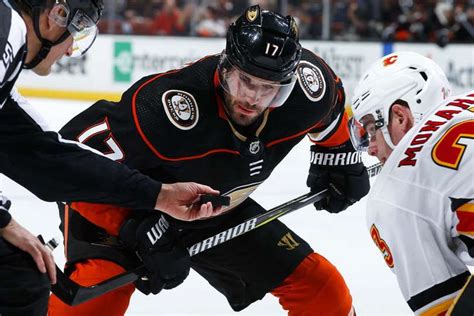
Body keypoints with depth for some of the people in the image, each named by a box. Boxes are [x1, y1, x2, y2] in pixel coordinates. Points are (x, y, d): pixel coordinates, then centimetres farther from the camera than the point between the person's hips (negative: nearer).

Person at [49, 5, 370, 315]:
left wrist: (338, 158, 14)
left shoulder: (306, 84, -21)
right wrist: (143, 233, -32)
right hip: (121, 206, -6)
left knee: (321, 287, 2)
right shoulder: (168, 107, -39)